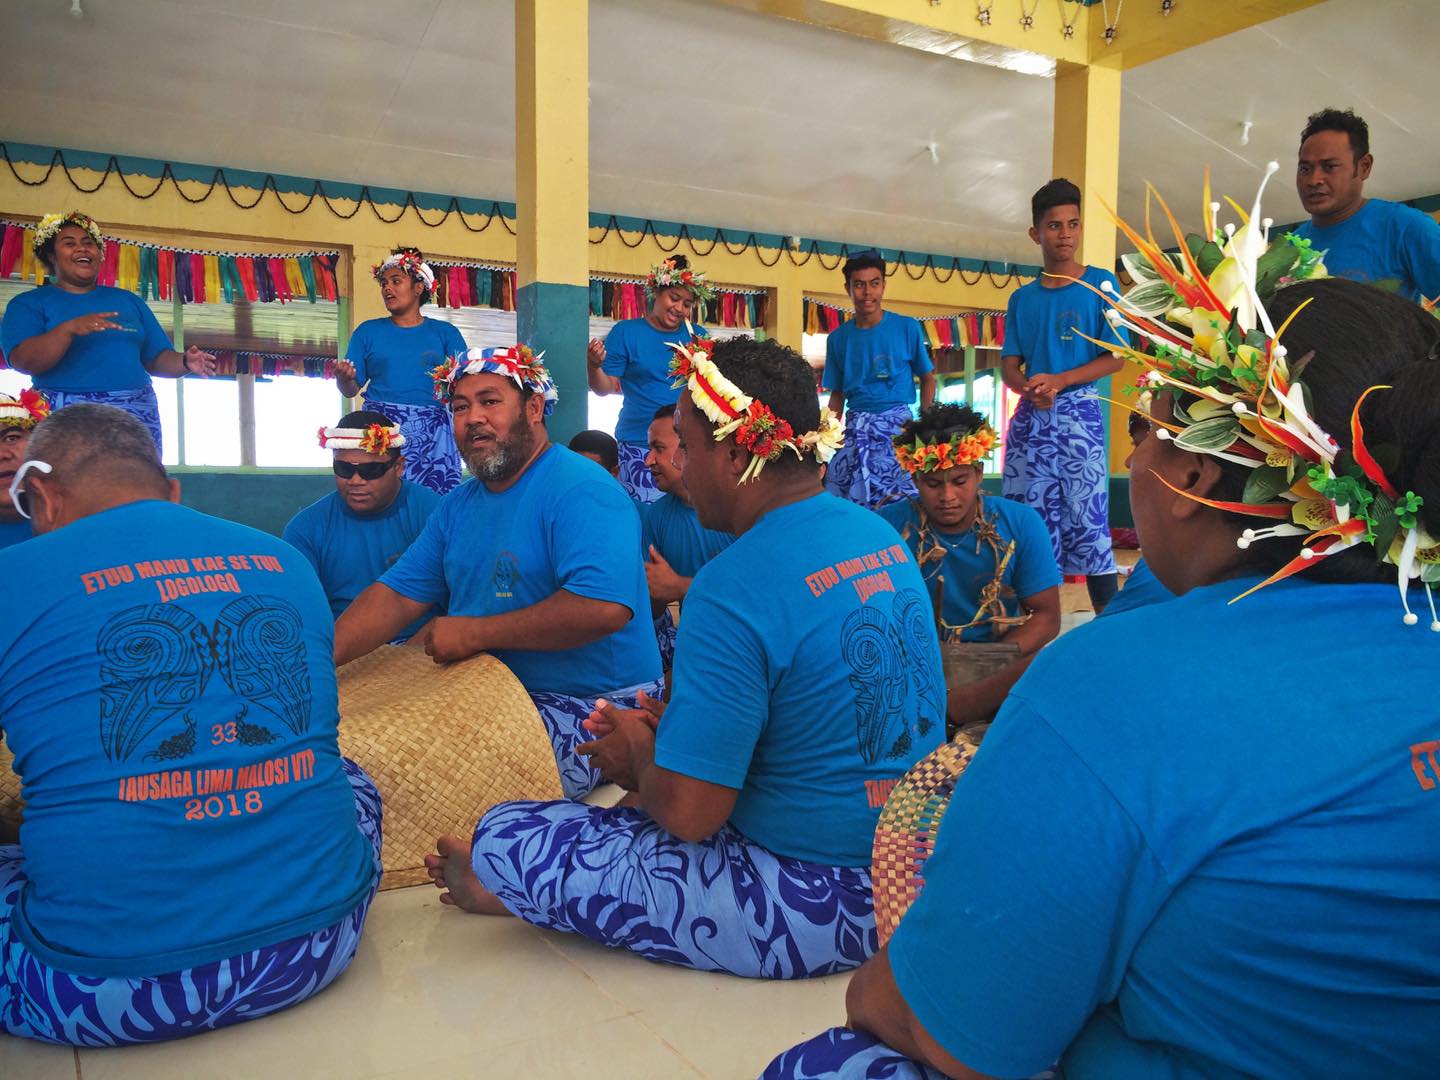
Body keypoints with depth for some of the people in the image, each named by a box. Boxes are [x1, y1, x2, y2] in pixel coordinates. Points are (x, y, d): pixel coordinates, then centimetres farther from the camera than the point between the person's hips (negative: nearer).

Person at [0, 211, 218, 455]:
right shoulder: (29, 303, 9)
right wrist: (68, 329, -21)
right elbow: (23, 361, -7)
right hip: (66, 416, -2)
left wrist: (185, 362, -7)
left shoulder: (128, 300, 21)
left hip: (136, 415, 3)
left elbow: (157, 358, 15)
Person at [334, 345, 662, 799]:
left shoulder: (580, 490, -17)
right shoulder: (460, 504, 12)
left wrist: (475, 632, -20)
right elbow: (397, 596, 10)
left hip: (590, 710, -8)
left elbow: (605, 607, -31)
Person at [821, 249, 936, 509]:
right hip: (856, 427, 2)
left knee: (902, 501, -9)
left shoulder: (907, 328, 1)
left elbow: (927, 379, 7)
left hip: (899, 422, -2)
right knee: (849, 501, -1)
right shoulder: (838, 338, 7)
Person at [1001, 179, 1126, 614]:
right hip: (1029, 418, 4)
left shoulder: (1100, 284, 3)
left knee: (1089, 521, -9)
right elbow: (1009, 364, 10)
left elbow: (1115, 357, -3)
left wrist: (1058, 381, -17)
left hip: (1079, 413, -4)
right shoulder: (1022, 298, 13)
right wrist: (1027, 387, -14)